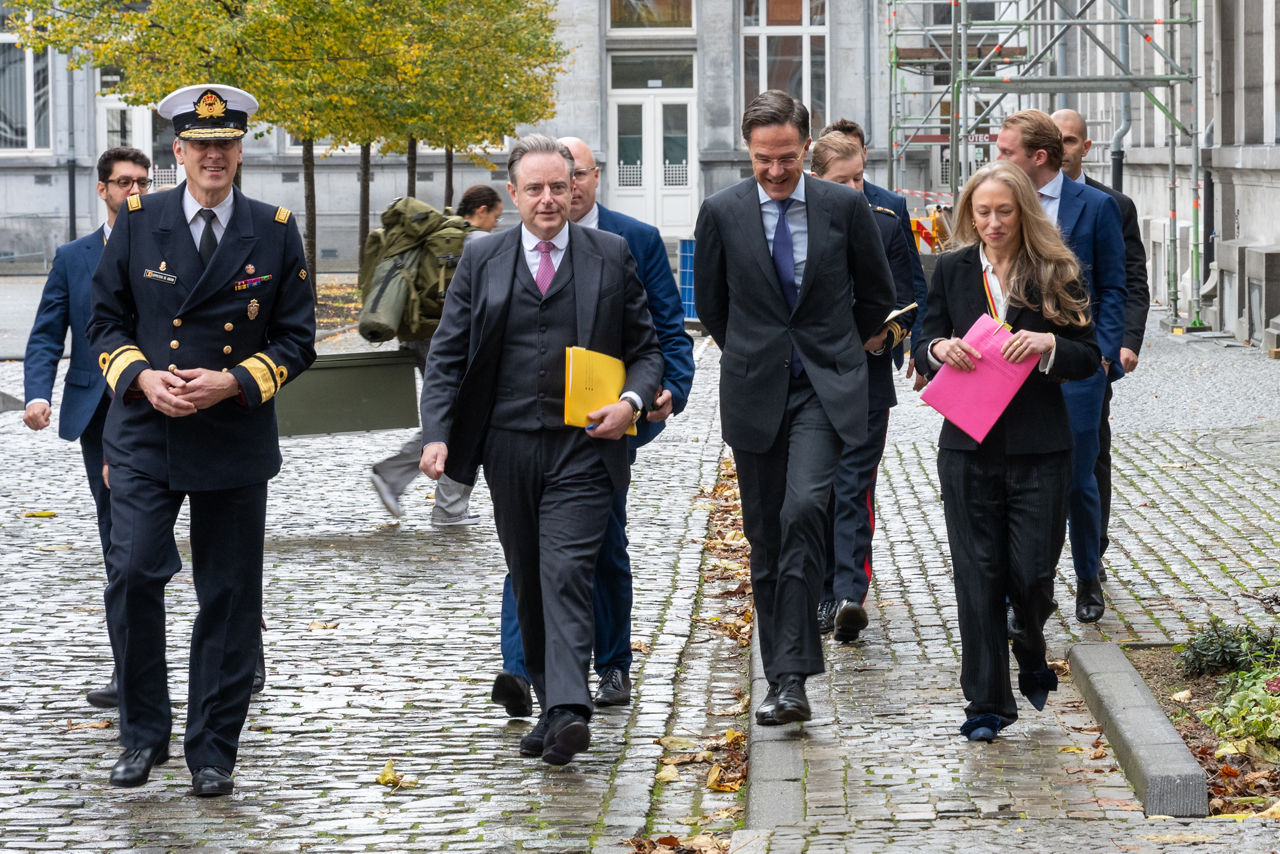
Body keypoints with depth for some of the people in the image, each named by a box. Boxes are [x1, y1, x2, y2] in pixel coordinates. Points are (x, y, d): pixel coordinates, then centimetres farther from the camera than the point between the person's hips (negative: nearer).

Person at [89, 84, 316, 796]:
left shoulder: (275, 231, 3)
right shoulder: (138, 222, 5)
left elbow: (297, 338, 4)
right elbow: (107, 321, 9)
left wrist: (233, 382, -12)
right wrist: (143, 377, -10)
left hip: (235, 436, 0)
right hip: (146, 432, 0)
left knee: (230, 599, 4)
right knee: (133, 574, -13)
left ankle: (213, 751, 14)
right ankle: (144, 734, 3)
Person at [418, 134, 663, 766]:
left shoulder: (611, 256, 5)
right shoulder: (481, 260, 8)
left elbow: (645, 347, 9)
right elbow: (446, 355, 5)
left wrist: (632, 401, -12)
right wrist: (437, 433, -9)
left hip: (583, 446, -3)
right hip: (508, 445, 3)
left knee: (566, 572, -15)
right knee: (527, 583, 9)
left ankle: (568, 713, -22)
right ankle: (549, 705, 19)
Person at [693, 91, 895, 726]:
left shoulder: (845, 207, -1)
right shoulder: (722, 212, 0)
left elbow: (876, 295, 12)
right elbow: (710, 303, 14)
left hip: (825, 388, -2)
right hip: (754, 391, 2)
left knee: (804, 511, -21)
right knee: (765, 535, 6)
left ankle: (792, 675, -21)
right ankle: (781, 678, 16)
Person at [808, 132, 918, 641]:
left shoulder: (885, 227, 3)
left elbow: (906, 301, 5)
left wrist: (885, 335, -14)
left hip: (865, 379, -2)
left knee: (854, 485, -10)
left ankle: (851, 594, -19)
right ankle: (824, 593, 17)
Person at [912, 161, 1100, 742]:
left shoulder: (1055, 273, 0)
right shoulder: (953, 270, 6)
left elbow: (1089, 358, 0)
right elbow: (923, 348, 10)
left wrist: (1048, 343, -19)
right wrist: (939, 349, -13)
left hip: (1039, 449, -1)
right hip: (968, 448, 2)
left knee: (1031, 573, -1)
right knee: (977, 575, 1)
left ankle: (1030, 651, 33)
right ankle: (987, 703, 9)